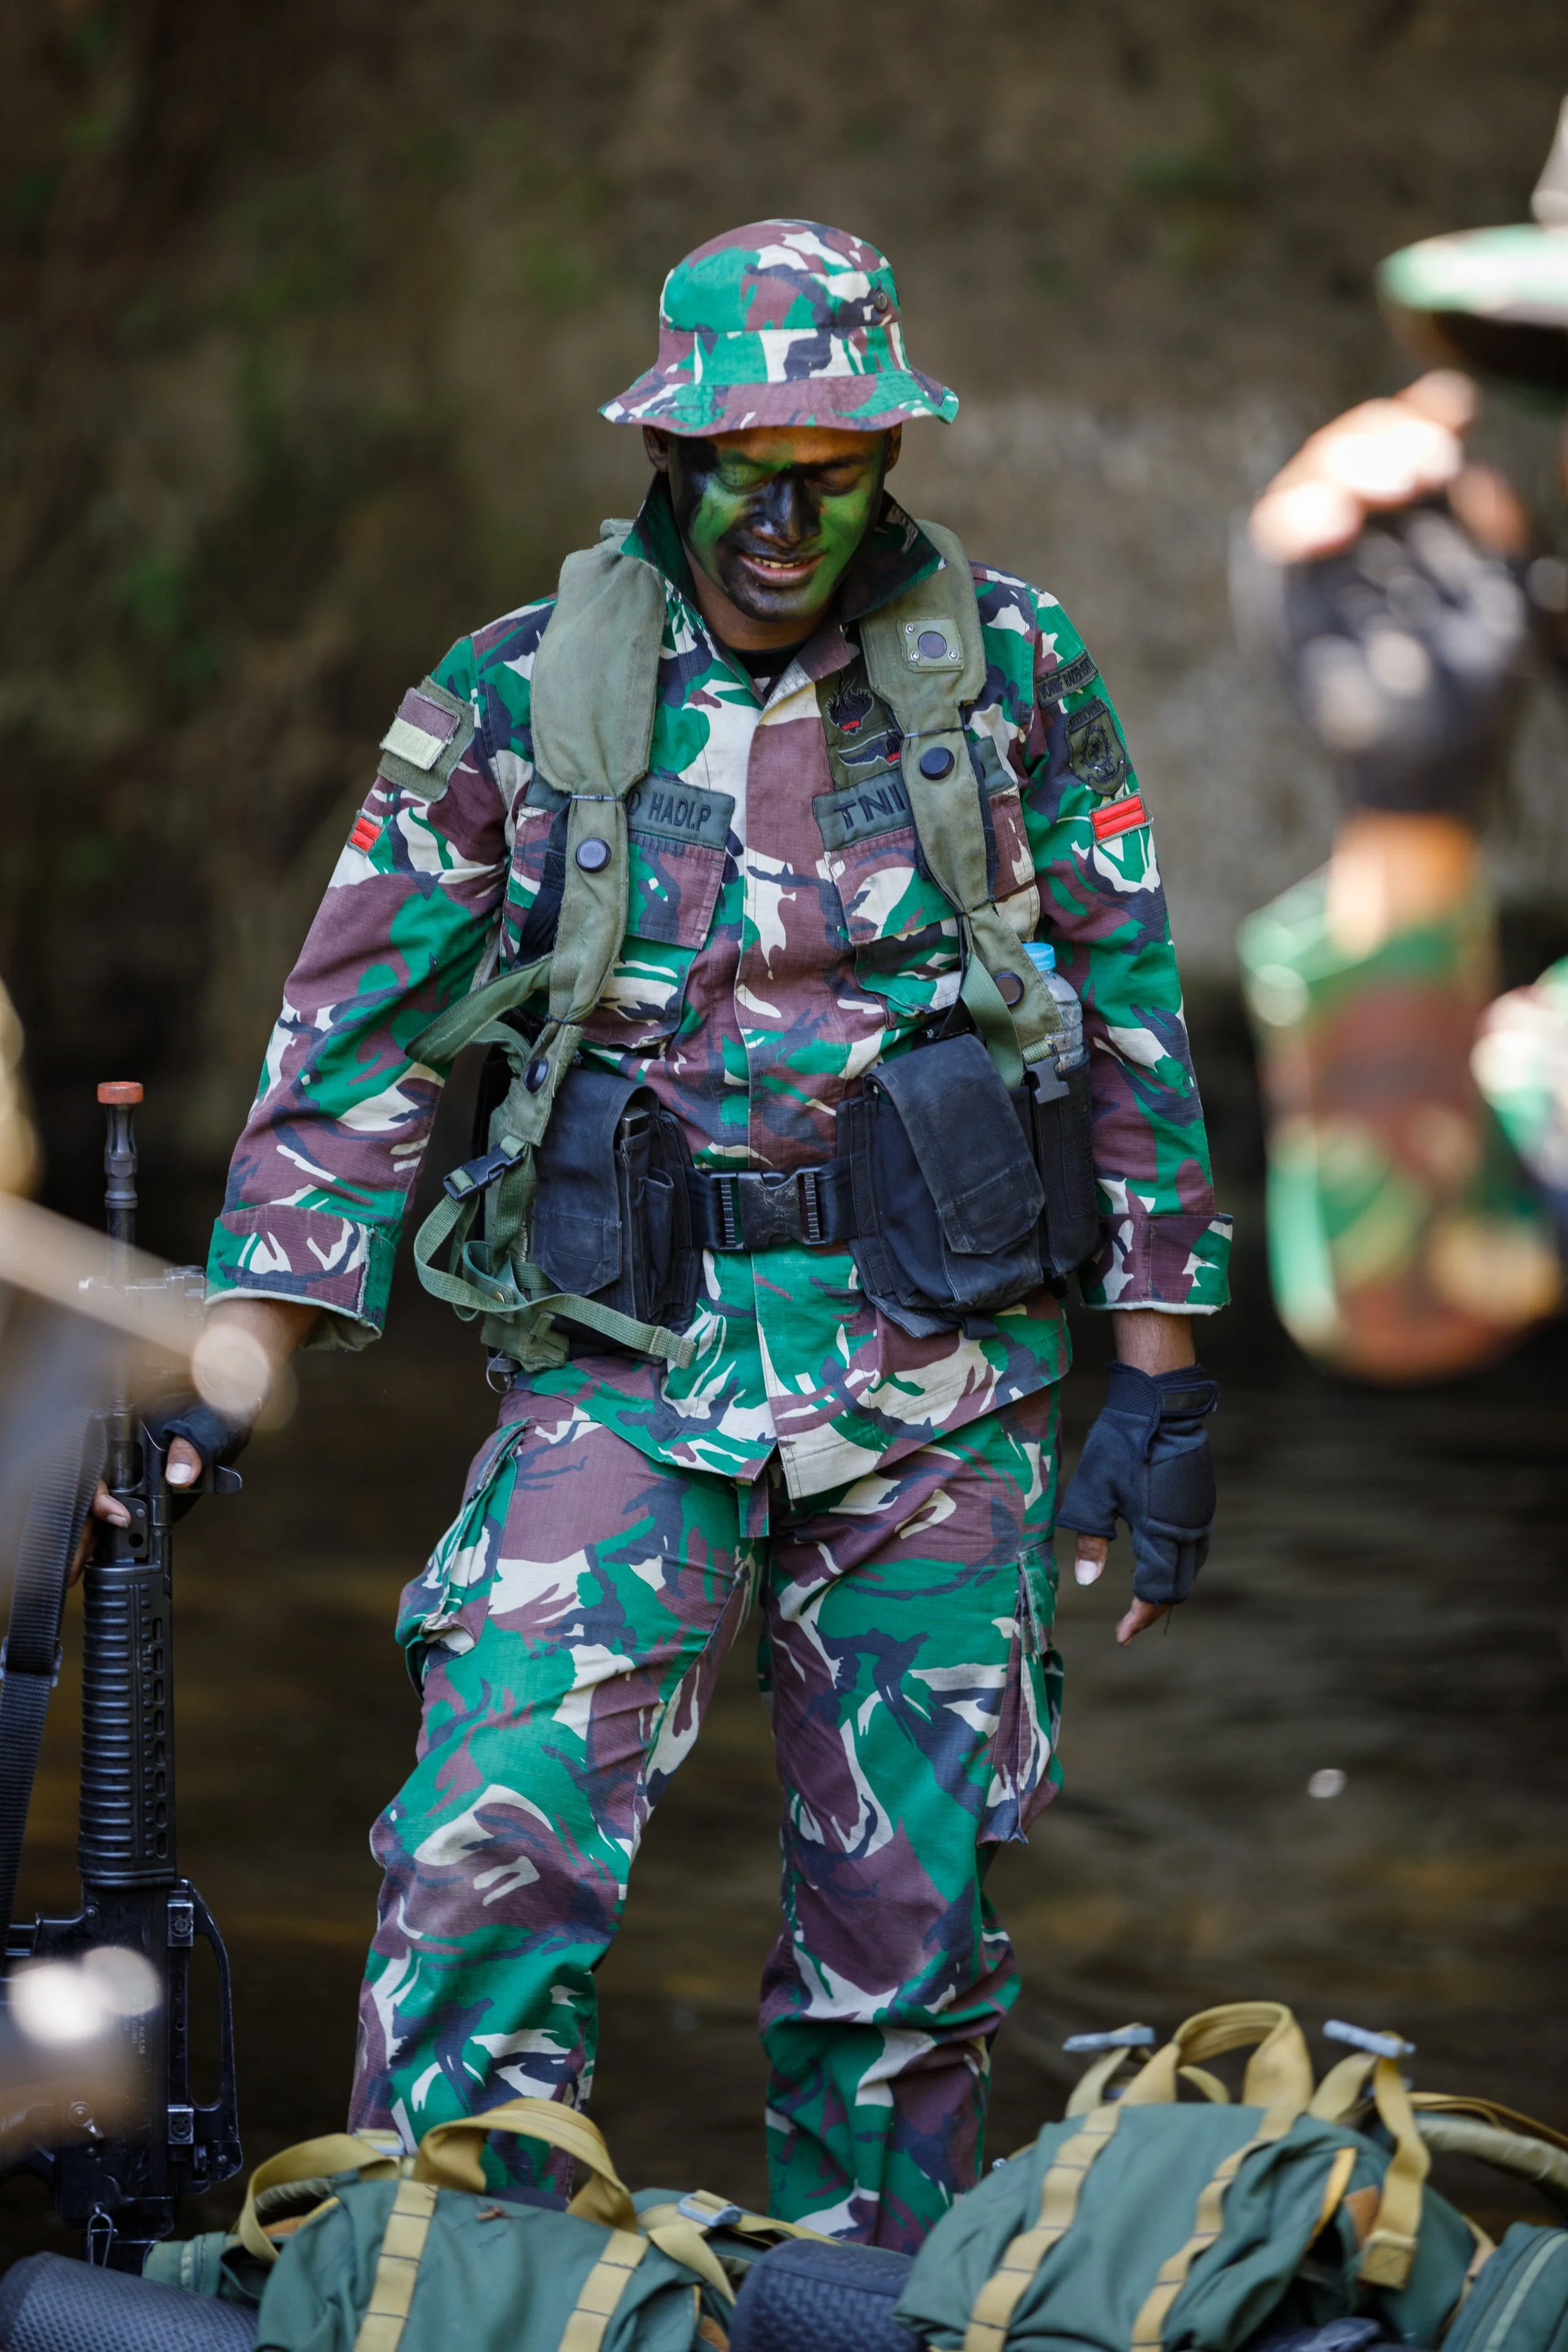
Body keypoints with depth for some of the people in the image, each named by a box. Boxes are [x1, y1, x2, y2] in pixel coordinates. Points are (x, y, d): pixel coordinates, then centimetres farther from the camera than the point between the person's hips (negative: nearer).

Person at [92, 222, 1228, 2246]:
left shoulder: (1012, 670, 2)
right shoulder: (514, 696, 1)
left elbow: (1132, 1026, 6)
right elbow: (357, 1042, 3)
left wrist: (1157, 1378, 3)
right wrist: (228, 1364, -5)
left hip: (940, 1369, 1)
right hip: (630, 1358, -1)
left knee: (908, 1910, 6)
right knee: (498, 1832, -16)